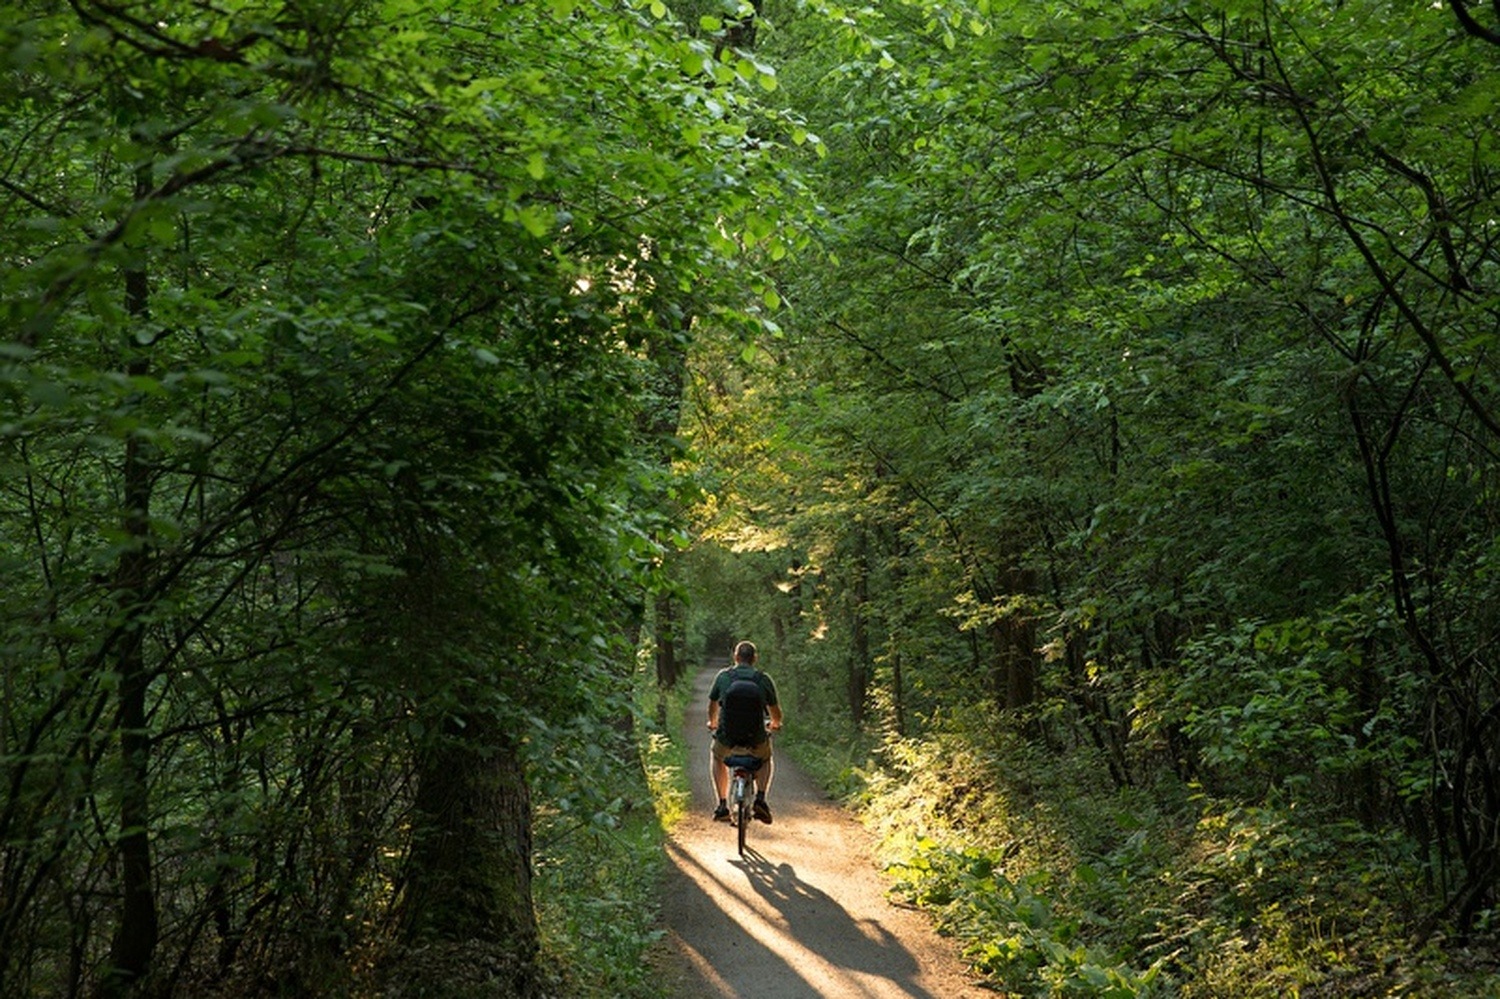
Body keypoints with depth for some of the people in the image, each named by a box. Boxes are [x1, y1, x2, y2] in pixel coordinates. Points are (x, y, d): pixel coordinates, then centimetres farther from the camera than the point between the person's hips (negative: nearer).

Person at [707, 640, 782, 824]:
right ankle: (760, 798, 14)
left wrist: (712, 723, 40)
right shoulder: (764, 678, -1)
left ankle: (722, 805, 26)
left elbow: (712, 706, 18)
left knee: (716, 755, 35)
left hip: (727, 739, 0)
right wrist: (775, 724, 36)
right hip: (756, 740, 0)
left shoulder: (723, 676, 1)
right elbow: (775, 712, 12)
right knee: (766, 759, 35)